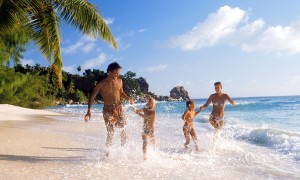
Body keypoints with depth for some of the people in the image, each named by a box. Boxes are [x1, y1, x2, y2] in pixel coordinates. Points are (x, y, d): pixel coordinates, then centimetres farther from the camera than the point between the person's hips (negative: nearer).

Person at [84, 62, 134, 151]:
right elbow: (92, 97, -6)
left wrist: (128, 98, 1)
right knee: (111, 132, -7)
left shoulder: (119, 81, 5)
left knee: (124, 131, 2)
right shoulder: (101, 84, -8)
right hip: (108, 109, -4)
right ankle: (107, 152, 11)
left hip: (119, 108, 4)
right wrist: (89, 111, -14)